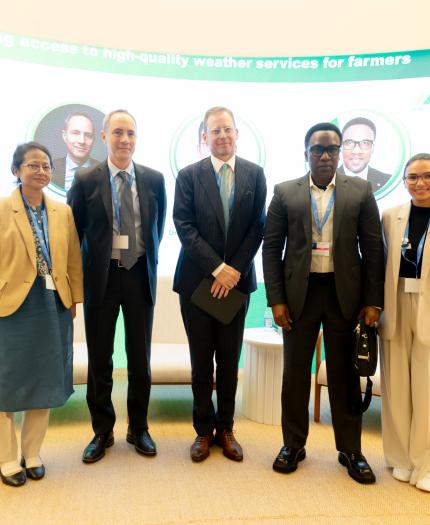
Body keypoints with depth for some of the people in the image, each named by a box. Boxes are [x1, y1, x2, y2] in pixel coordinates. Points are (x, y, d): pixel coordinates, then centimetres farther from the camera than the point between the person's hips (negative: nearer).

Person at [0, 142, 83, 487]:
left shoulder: (63, 212, 6)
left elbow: (73, 261, 8)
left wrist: (74, 300, 5)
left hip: (54, 306, 4)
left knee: (45, 382, 11)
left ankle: (32, 455, 28)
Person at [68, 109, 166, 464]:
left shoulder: (154, 179, 1)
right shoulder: (86, 181, -4)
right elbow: (73, 232, 2)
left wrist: (149, 260, 11)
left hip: (140, 275, 1)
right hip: (100, 277, -1)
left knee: (140, 358, 11)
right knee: (100, 359, 10)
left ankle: (139, 429, 30)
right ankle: (102, 432, 28)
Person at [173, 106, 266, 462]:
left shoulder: (254, 174, 4)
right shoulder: (189, 175, -1)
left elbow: (257, 226, 0)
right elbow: (184, 226, -8)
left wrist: (235, 269, -10)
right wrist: (217, 268, -15)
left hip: (238, 278, 1)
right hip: (197, 280, -1)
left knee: (230, 359, 10)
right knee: (202, 360, 8)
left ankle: (225, 428, 25)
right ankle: (204, 430, 24)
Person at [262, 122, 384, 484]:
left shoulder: (360, 191, 4)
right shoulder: (285, 193, 3)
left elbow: (373, 247, 2)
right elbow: (272, 248, 1)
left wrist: (373, 301, -4)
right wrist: (276, 299, -6)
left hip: (345, 293, 0)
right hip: (300, 292, 0)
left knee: (345, 374, 9)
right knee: (295, 373, 10)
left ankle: (351, 450, 25)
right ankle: (293, 445, 26)